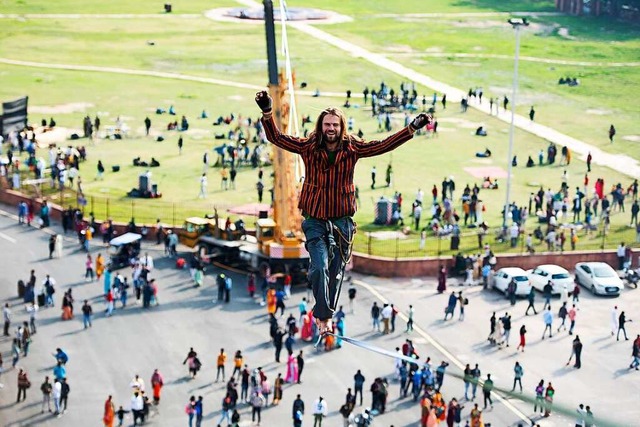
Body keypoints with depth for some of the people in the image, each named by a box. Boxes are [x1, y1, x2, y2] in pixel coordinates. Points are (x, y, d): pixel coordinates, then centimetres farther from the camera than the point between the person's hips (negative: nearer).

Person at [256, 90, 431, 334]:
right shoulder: (308, 147, -3)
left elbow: (384, 145, 0)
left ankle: (324, 314, 27)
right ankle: (324, 315, -5)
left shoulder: (352, 148, -1)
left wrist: (412, 129, -6)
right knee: (320, 267, -16)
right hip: (315, 220, -2)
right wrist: (268, 113, -16)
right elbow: (277, 138, -3)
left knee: (336, 272, 9)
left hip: (342, 220, 2)